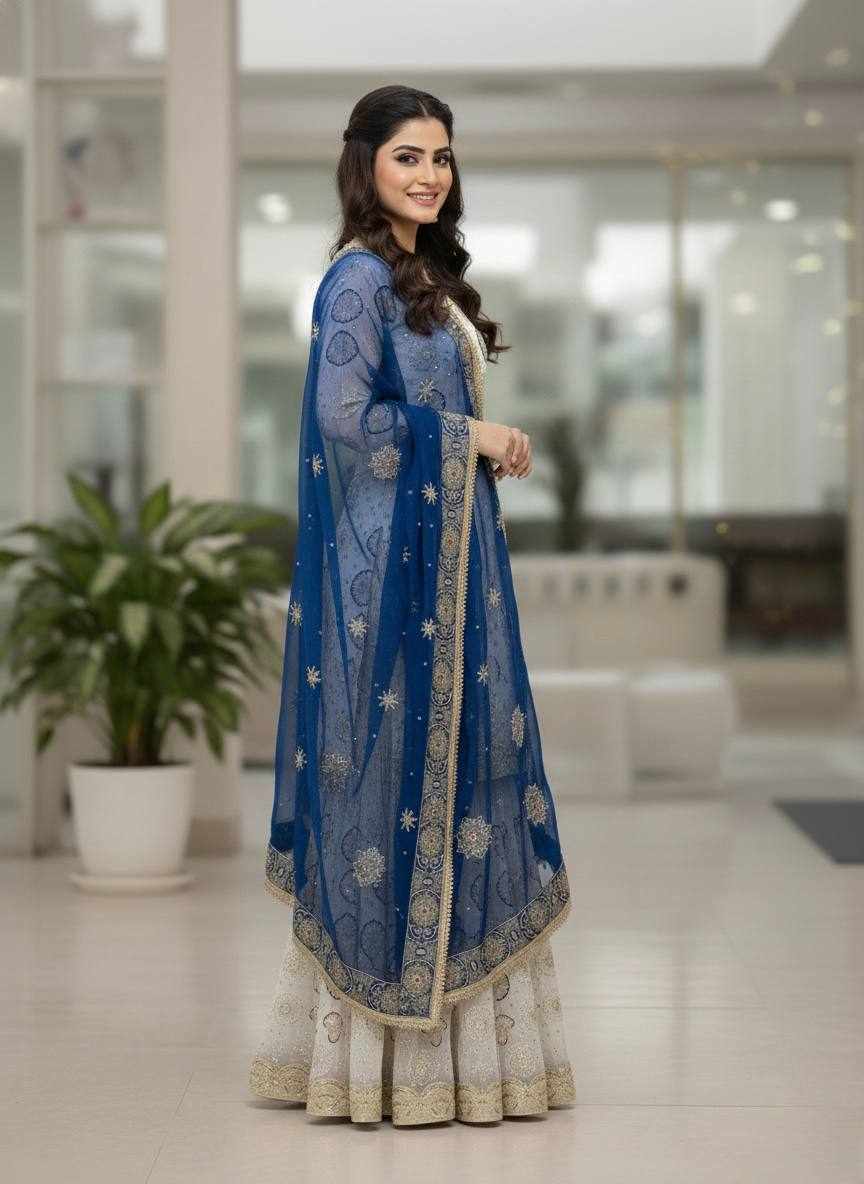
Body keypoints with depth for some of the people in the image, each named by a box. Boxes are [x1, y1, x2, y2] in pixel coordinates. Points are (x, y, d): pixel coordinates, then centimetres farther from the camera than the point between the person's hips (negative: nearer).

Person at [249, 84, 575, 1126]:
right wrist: (471, 438, -12)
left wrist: (488, 447, 7)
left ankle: (458, 1034, 15)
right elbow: (348, 417, -20)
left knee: (458, 758, 9)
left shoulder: (426, 276, 18)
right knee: (394, 765, -6)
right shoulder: (359, 276, -10)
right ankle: (383, 1051, 2)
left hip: (445, 556, 10)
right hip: (390, 561, -10)